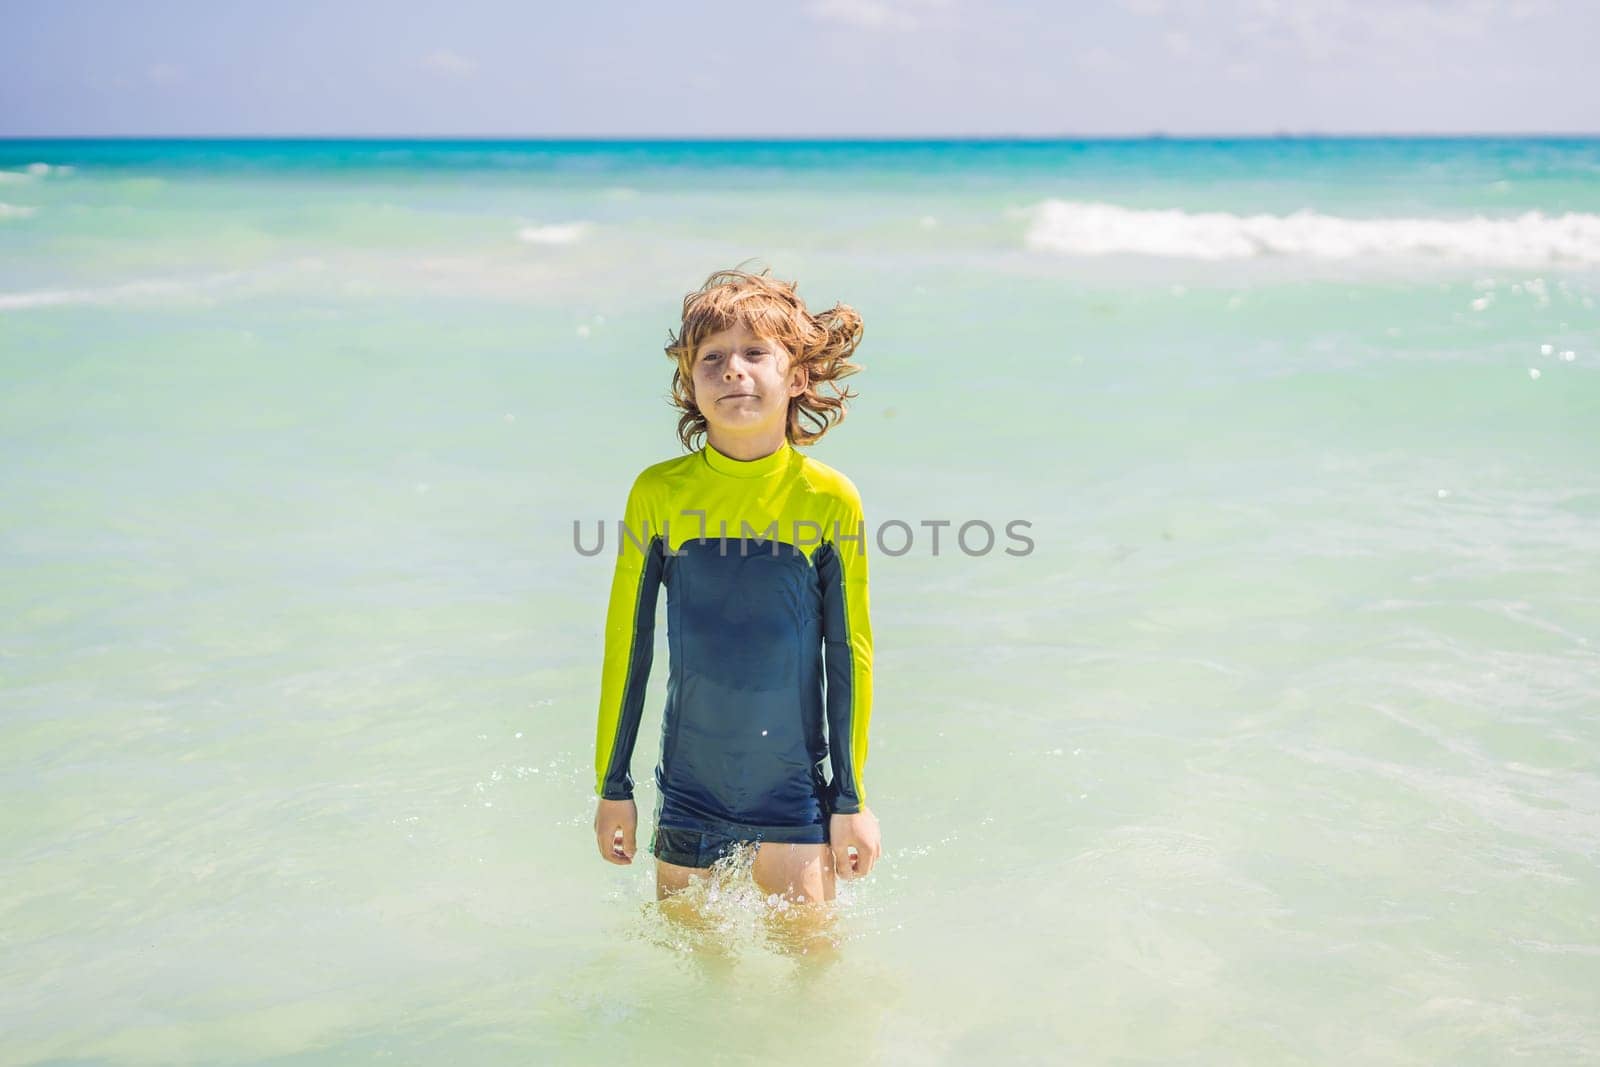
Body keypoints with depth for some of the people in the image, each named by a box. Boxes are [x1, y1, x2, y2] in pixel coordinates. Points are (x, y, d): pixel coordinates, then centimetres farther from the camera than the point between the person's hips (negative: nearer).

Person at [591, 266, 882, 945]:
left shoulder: (829, 499, -7)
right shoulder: (659, 493, -5)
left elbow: (849, 654, -2)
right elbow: (626, 645, 2)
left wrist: (851, 800, 0)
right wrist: (613, 787, 5)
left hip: (795, 789, -1)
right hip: (688, 789, 1)